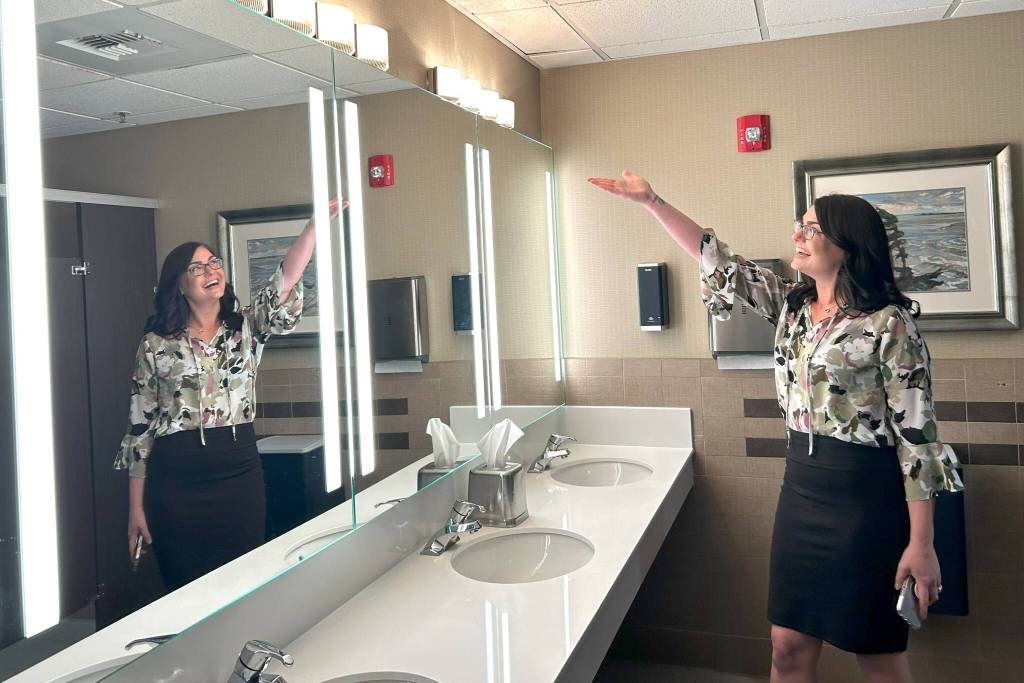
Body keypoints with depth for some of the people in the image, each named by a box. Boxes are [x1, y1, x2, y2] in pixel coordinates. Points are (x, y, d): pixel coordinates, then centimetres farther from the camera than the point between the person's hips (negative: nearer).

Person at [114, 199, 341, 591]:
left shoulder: (247, 327, 5)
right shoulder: (156, 344, 1)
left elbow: (285, 282, -13)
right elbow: (140, 426, 3)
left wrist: (316, 224, -28)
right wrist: (135, 508, 1)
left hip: (240, 475, 2)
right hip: (177, 483, -1)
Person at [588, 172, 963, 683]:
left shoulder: (890, 322, -12)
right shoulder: (791, 305, 6)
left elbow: (916, 433, -12)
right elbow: (716, 260, 8)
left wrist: (921, 543, -14)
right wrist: (650, 200, 4)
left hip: (865, 493, -6)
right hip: (800, 484, 6)